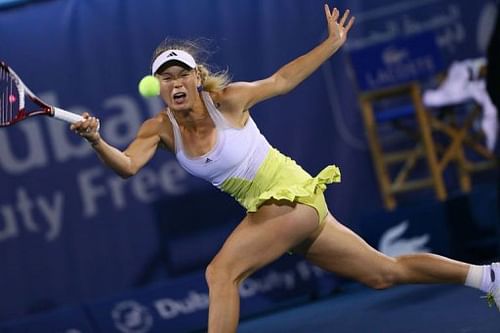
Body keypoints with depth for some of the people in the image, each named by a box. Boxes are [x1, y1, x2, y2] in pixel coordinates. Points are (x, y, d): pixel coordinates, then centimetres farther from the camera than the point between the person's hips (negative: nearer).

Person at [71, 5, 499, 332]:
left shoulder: (227, 100, -15)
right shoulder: (160, 129, -3)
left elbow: (282, 80, -1)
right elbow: (127, 166, -17)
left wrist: (333, 43, 1)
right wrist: (96, 141, -36)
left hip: (293, 197, -6)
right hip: (267, 210, 6)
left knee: (221, 272, -22)